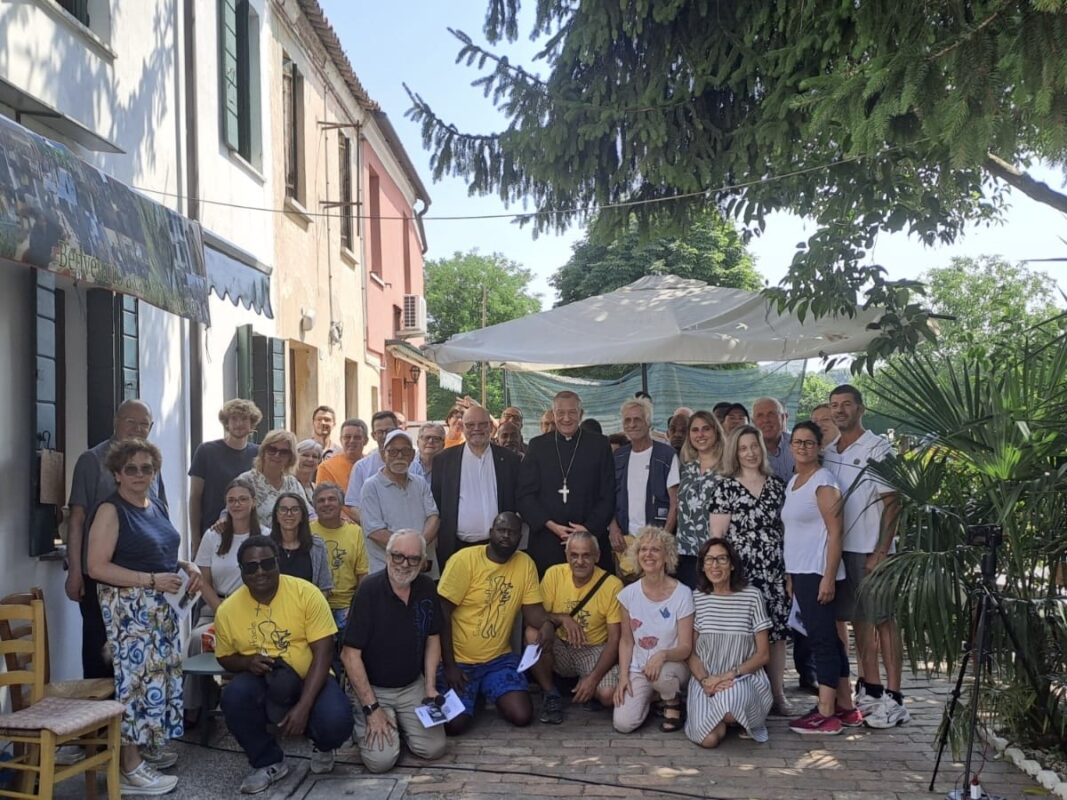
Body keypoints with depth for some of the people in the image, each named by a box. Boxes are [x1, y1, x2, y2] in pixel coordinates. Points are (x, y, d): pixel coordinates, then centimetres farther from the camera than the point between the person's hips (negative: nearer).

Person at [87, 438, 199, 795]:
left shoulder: (157, 505, 11)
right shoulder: (111, 510, -12)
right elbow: (97, 567, -19)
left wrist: (187, 566, 4)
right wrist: (152, 580, -22)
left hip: (161, 605, 8)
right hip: (128, 607, -8)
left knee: (160, 673, 12)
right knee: (136, 676, -8)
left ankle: (148, 746, 25)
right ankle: (130, 767, -3)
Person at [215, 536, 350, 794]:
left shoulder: (306, 594, -16)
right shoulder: (227, 610, -7)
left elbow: (323, 654, -16)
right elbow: (225, 658, 10)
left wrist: (303, 707, -26)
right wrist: (248, 662, -15)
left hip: (310, 679, -2)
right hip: (262, 683, 3)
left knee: (336, 724, -31)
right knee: (234, 695, -30)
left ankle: (322, 746, 11)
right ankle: (269, 763, -3)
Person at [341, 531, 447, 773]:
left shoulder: (426, 588, -3)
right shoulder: (369, 591, -19)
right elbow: (351, 654, -19)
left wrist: (430, 686, -1)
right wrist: (372, 708, -19)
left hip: (413, 686, 4)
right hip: (372, 688, -4)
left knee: (434, 749, -11)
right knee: (381, 759, -18)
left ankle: (399, 722, 19)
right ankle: (362, 723, 14)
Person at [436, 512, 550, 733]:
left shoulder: (525, 563, -3)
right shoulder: (464, 560, -15)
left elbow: (532, 609, -2)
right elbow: (442, 614, -13)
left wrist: (547, 626, -26)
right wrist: (449, 665, -15)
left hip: (499, 658, 3)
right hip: (459, 660, -3)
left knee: (522, 716, -12)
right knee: (453, 725, -16)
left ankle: (486, 691, 20)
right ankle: (472, 692, 19)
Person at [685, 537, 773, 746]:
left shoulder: (751, 596, 0)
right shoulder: (696, 598, 4)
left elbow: (763, 654, 1)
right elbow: (691, 652, 6)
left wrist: (731, 674, -13)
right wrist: (705, 680, -14)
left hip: (745, 677, -1)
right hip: (705, 679, 1)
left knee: (729, 700, -38)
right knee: (708, 739, -25)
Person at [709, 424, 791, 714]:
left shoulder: (776, 484, 11)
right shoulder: (726, 486, 1)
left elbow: (786, 528, 15)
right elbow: (716, 534, -1)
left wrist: (791, 569, 11)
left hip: (774, 571, 3)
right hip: (740, 570, -3)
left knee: (776, 631, 3)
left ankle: (777, 693, 13)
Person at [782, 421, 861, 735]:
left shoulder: (823, 482, -10)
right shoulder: (793, 482, 15)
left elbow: (835, 532, -15)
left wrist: (829, 577, -20)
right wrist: (790, 575, 16)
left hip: (818, 573, -9)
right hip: (799, 572, 9)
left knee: (822, 639, -5)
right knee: (827, 639, 12)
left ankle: (826, 713, 0)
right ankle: (846, 708, 20)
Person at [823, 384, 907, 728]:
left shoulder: (878, 449, -6)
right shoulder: (827, 452, 11)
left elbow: (892, 504, -9)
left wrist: (881, 553, -15)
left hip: (870, 550, -6)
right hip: (841, 549, 6)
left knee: (883, 620, -2)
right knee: (859, 620, 12)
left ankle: (893, 699, 2)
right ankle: (869, 691, 21)